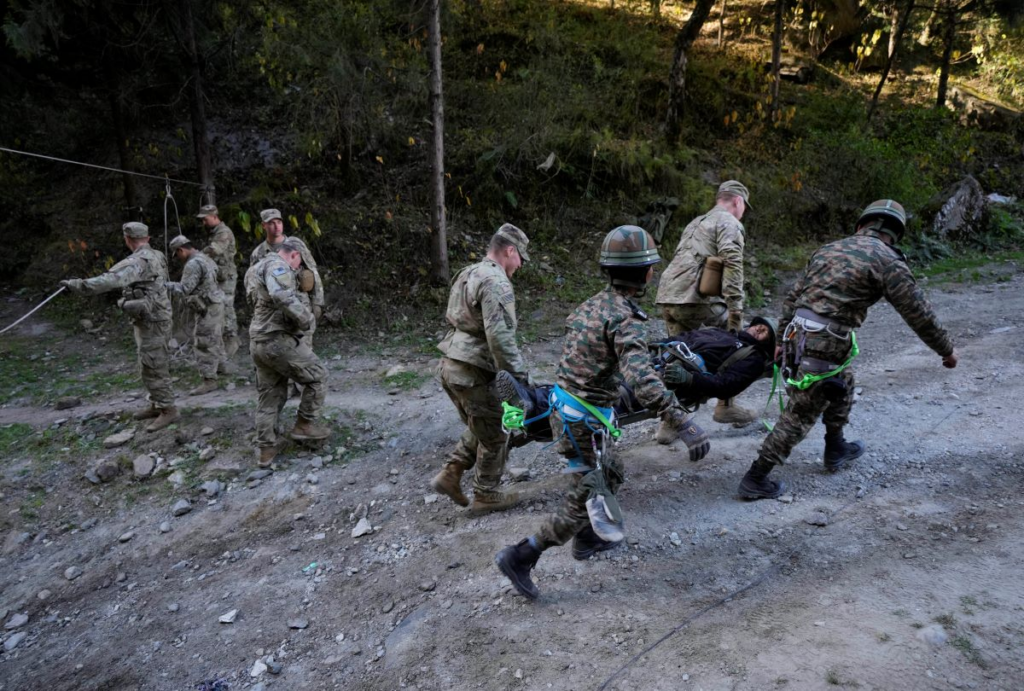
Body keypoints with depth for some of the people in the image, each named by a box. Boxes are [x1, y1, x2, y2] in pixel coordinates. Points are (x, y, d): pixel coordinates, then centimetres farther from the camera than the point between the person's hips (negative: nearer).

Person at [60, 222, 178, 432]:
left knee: (154, 368, -4)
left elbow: (111, 280, -32)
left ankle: (168, 410, 2)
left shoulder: (138, 261, -19)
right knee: (149, 366, 17)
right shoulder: (156, 256, 10)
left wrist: (79, 285, -33)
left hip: (151, 323, -10)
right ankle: (157, 405, 25)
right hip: (150, 320, 10)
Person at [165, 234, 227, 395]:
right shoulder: (204, 258, 13)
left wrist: (166, 285, -12)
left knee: (204, 344, -7)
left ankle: (209, 380, -5)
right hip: (214, 305, 10)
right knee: (215, 340, 20)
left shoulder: (193, 264, -18)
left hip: (208, 308, -10)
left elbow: (184, 289, -21)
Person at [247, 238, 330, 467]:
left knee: (270, 396, 15)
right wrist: (306, 318, -20)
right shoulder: (277, 265, -11)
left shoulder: (259, 267, 21)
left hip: (259, 342, 10)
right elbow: (283, 297, -30)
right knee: (317, 376, 5)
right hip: (280, 339, -10)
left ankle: (267, 449, 18)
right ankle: (304, 425, 9)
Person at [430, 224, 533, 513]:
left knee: (480, 429, 23)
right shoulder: (497, 283, -18)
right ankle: (486, 496, 21)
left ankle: (450, 475, 21)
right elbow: (500, 337, -26)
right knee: (495, 434, 8)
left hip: (451, 366, 9)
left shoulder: (467, 275, 14)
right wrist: (520, 376, -19)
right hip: (472, 373, -9)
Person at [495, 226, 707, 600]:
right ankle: (519, 557, 9)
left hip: (564, 409, 9)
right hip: (584, 423, -9)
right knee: (586, 501, 5)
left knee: (610, 475, 27)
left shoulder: (593, 304, 5)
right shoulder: (624, 317, -22)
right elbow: (641, 378, -36)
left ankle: (588, 540, 46)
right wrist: (682, 421, -41)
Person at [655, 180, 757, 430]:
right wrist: (735, 308, -19)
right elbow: (732, 264, -14)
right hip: (695, 298, -8)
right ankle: (725, 406, 10)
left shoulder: (696, 223, 30)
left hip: (666, 297, 8)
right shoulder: (729, 223, 3)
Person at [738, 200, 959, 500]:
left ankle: (836, 449, 44)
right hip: (825, 347, -7)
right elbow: (918, 313, -1)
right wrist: (947, 350, 14)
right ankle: (755, 479, 4)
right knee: (799, 415, 1)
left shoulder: (830, 249, 15)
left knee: (843, 384, 30)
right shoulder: (888, 261, -4)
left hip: (798, 337, 8)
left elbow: (791, 299, 16)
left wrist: (783, 340, 24)